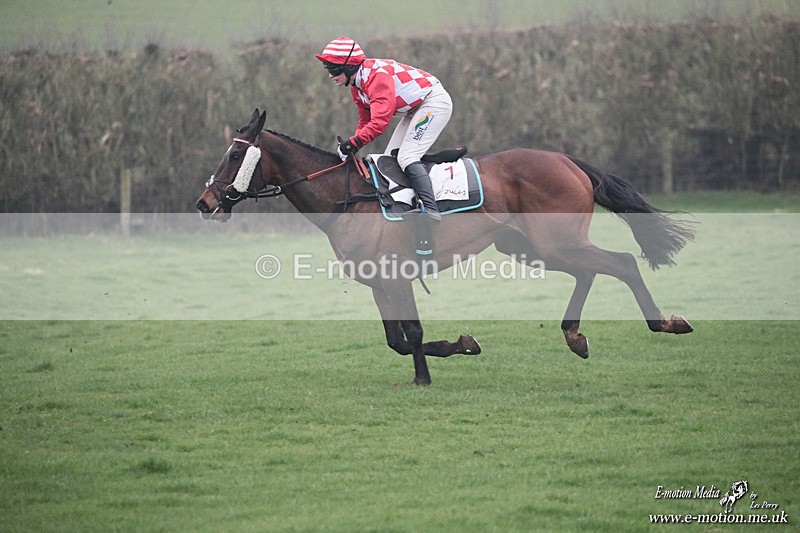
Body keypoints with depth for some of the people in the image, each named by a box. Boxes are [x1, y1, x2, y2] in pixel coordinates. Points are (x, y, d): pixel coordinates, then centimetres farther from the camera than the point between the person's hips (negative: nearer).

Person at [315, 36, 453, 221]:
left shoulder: (377, 75, -27)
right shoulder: (357, 84, 6)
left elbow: (380, 121, -34)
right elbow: (366, 120, 13)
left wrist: (353, 143, -31)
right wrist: (352, 145, -3)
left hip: (435, 101, -11)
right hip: (416, 108, 11)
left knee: (407, 157, -20)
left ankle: (431, 210, -28)